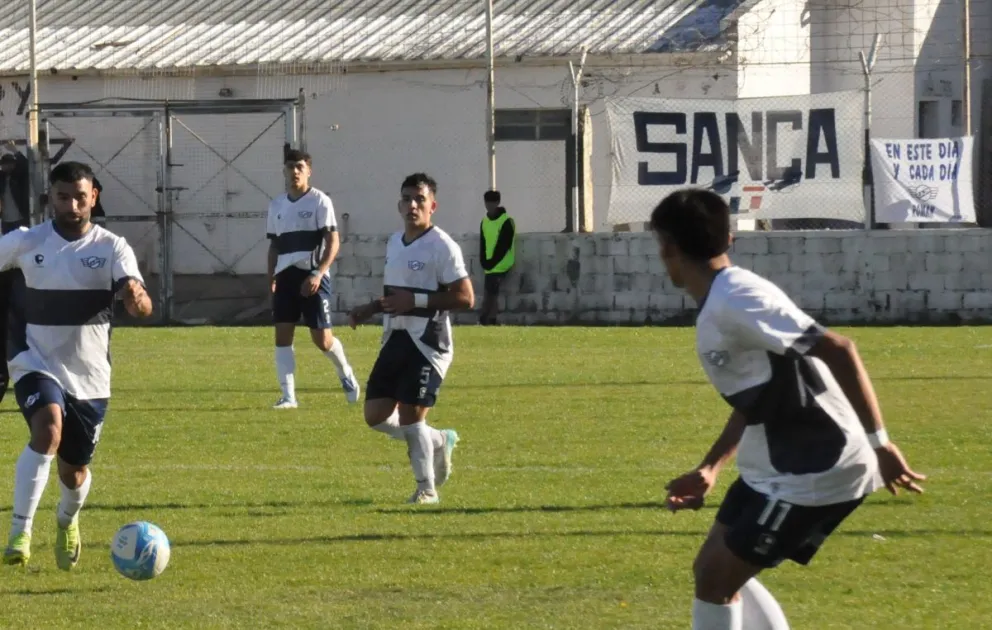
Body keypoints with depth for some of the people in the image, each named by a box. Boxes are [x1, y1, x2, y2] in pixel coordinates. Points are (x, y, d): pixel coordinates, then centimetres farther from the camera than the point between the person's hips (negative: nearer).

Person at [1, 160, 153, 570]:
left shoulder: (112, 248, -8)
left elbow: (143, 308, -20)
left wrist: (136, 297, -44)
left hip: (89, 376, 1)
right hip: (37, 364, -1)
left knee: (75, 472, 12)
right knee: (48, 429, -31)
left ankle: (67, 522, 48)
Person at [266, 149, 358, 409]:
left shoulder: (319, 201, -4)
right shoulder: (277, 205, 13)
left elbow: (333, 242, -10)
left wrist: (318, 274, -21)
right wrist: (271, 278, 11)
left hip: (312, 276, -5)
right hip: (285, 276, 5)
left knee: (322, 339, -3)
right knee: (282, 335, -6)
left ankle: (346, 373, 28)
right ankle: (288, 396, -4)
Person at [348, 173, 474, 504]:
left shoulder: (442, 246, -12)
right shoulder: (394, 242, 14)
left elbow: (465, 297, -17)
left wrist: (416, 301, -22)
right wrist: (370, 309, 10)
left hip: (428, 343, -8)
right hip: (395, 338, 8)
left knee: (410, 416, -8)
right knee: (376, 414, 3)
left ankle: (426, 488, 10)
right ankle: (439, 441, 25)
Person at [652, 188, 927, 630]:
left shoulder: (733, 300, -21)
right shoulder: (719, 306, 11)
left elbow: (838, 350, -26)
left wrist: (878, 443, -25)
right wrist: (709, 469, 21)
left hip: (813, 474, -10)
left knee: (715, 579, -7)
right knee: (713, 572, 15)